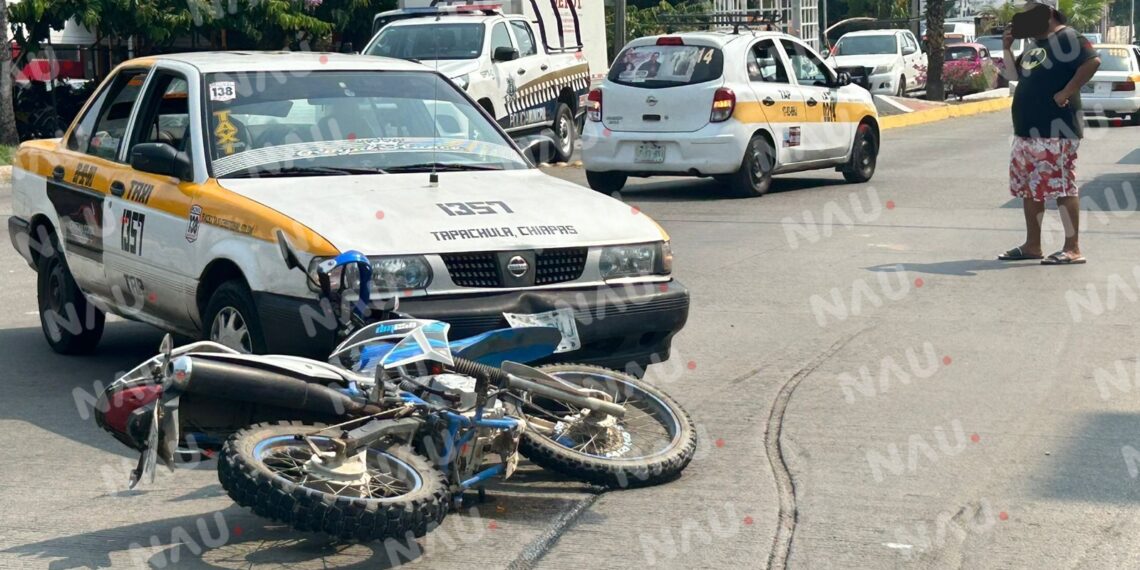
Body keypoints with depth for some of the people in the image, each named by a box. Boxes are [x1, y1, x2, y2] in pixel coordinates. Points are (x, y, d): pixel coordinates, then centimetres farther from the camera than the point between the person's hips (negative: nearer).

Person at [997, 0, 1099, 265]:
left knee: (1062, 188, -8)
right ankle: (1032, 245, 21)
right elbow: (1014, 75, 25)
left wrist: (1067, 92, -23)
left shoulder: (1066, 38, -10)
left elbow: (1092, 61, -23)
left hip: (1055, 131, -10)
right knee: (1028, 188, 13)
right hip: (1028, 131, 10)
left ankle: (1072, 249, -5)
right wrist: (1007, 49, 11)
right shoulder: (1034, 44, 19)